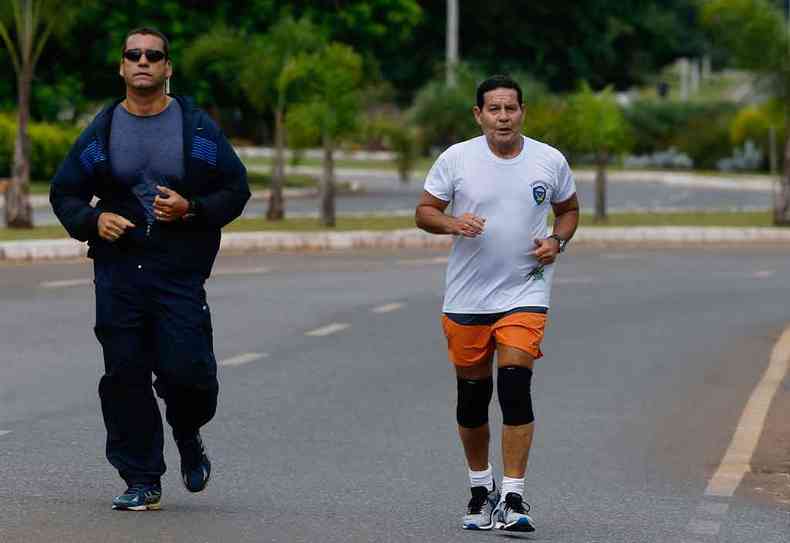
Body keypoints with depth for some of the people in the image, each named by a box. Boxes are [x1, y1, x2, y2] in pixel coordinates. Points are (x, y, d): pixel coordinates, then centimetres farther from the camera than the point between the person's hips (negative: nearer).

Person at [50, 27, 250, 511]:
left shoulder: (198, 128, 4)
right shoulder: (100, 131, 8)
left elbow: (237, 190, 6)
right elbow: (64, 193, 14)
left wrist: (191, 209, -12)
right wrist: (92, 221, -7)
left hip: (180, 272, -2)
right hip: (117, 274, 2)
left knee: (185, 369, -10)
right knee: (125, 376, -1)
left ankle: (189, 436, 24)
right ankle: (142, 480, 9)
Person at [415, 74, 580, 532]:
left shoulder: (550, 161, 0)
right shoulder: (456, 158, -2)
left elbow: (569, 209, 16)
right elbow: (424, 211, 4)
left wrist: (556, 241, -4)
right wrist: (453, 224, -17)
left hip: (525, 291, -1)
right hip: (467, 296, 1)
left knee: (515, 386, -16)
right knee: (473, 394, 9)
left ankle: (513, 497, -13)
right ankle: (481, 487, 30)